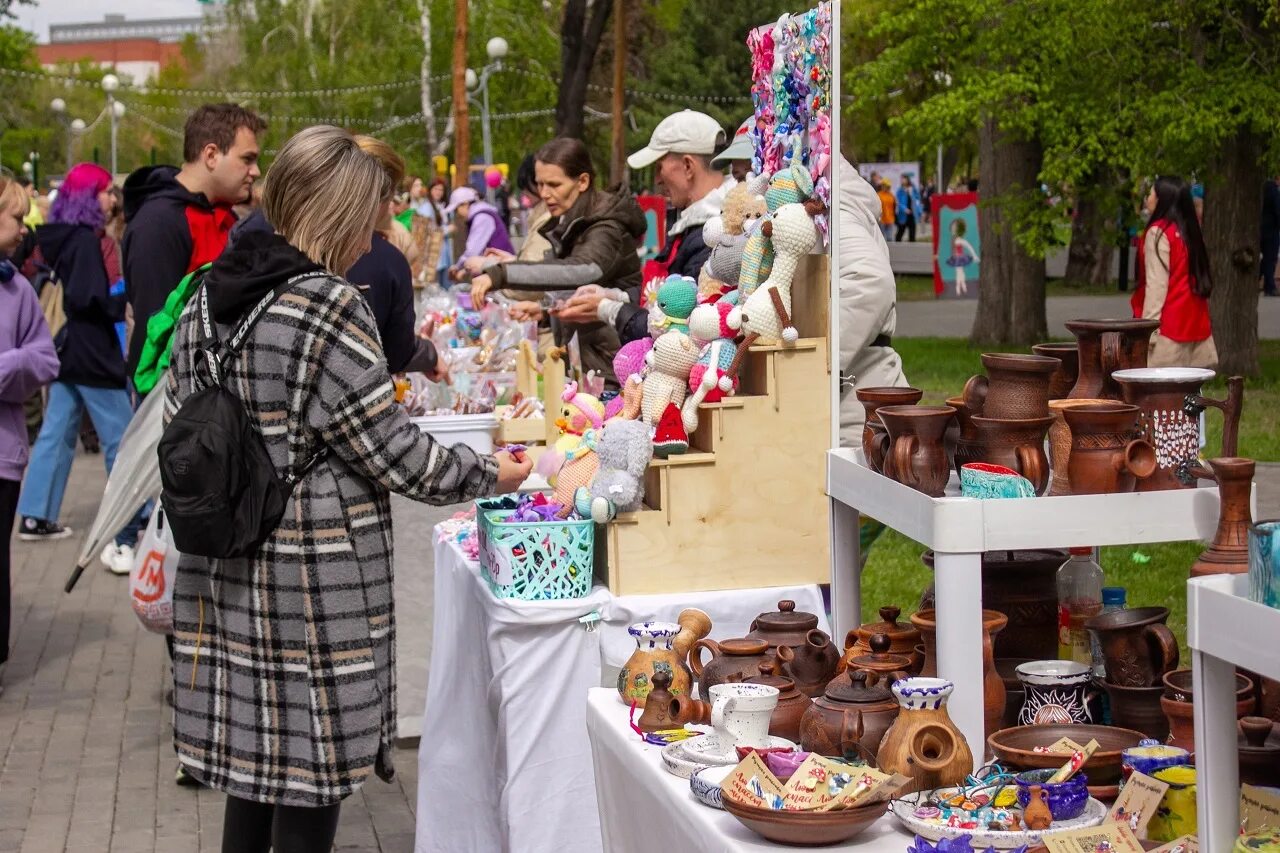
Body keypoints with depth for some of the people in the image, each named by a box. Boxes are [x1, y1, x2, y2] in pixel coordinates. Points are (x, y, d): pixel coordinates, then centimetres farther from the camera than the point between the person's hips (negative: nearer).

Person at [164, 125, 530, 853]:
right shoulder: (329, 308, -16)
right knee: (310, 780, 3)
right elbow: (395, 453, -13)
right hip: (312, 583, -8)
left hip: (226, 573, 8)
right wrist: (487, 474, 1)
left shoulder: (208, 298, 7)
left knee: (254, 753, 16)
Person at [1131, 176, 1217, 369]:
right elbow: (1201, 281, 15)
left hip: (1169, 328, -8)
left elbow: (1156, 285, -14)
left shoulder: (1158, 232, -9)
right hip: (1194, 326, 8)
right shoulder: (1189, 231, 13)